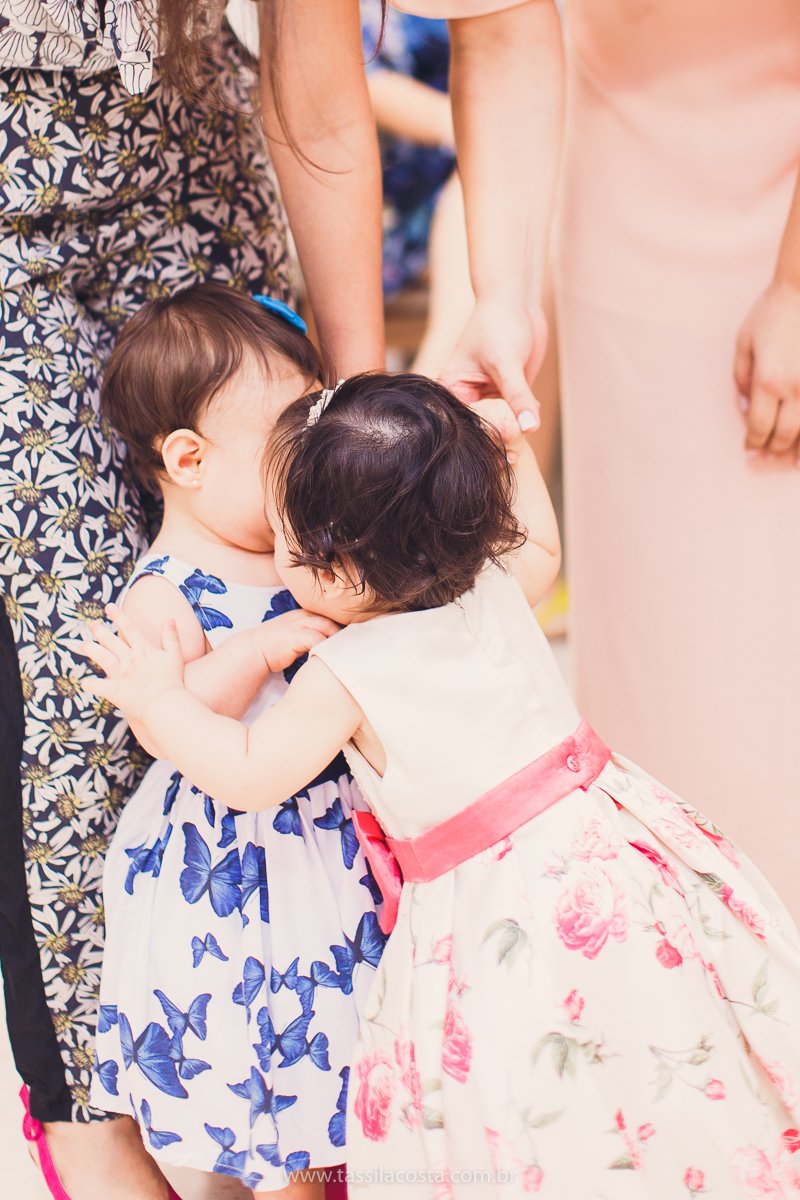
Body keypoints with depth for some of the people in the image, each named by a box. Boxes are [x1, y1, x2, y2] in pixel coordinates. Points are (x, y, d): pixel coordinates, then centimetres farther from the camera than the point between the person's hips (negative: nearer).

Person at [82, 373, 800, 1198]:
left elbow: (250, 775, -8)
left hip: (499, 906, -7)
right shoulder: (494, 584, 1)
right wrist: (511, 453, 26)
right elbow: (539, 550, 25)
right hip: (601, 844, 7)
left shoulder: (347, 676, -17)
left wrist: (157, 699, 2)